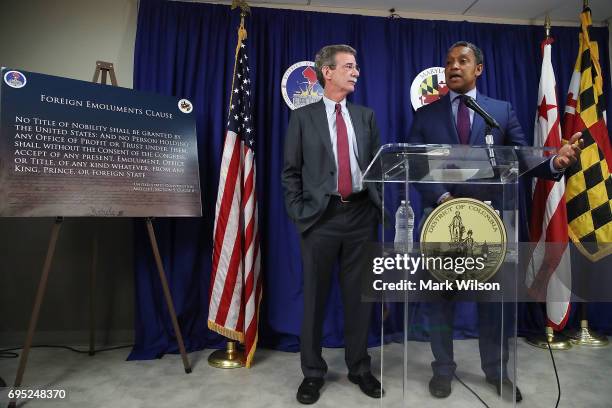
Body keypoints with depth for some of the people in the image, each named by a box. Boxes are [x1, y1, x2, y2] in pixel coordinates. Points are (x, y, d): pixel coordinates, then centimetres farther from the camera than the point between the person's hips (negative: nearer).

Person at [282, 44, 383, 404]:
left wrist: (379, 204, 2)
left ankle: (360, 367, 28)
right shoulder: (303, 117, 4)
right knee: (316, 296, 7)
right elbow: (291, 171, 2)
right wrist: (298, 213, -6)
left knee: (359, 295, 10)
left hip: (362, 214, 3)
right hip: (321, 216, -2)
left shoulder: (366, 115, 12)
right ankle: (313, 371, 24)